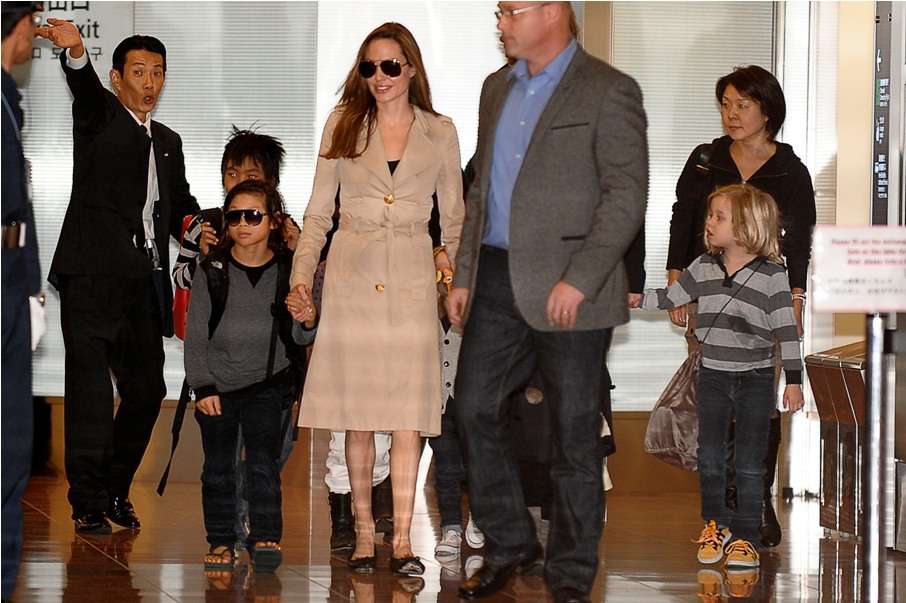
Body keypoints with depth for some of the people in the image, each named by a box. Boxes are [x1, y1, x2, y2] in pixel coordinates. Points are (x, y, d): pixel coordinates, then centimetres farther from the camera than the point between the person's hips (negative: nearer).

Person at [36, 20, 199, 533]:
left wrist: (192, 224, 2)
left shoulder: (169, 141, 22)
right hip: (92, 275, -6)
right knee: (90, 389, -9)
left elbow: (179, 204, 26)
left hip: (144, 280, 6)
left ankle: (116, 492, 18)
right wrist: (76, 52, -40)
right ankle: (89, 503, -7)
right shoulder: (100, 116, 5)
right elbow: (85, 88, -17)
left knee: (147, 389, 5)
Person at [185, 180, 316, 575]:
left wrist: (307, 322, -24)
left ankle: (265, 537, -6)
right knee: (218, 465, 6)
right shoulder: (212, 271, -5)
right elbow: (196, 332, -1)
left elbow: (299, 339, -1)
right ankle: (221, 540, 17)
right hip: (217, 384, 1)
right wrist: (202, 386, -5)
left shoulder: (289, 272, -5)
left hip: (266, 383, -1)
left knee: (262, 460, -10)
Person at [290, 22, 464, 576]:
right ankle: (364, 531, 10)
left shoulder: (441, 133, 9)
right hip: (352, 278, 0)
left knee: (409, 412, -5)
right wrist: (302, 272, -3)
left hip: (412, 280, 0)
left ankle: (403, 539, -3)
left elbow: (454, 218, 12)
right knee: (358, 412, 1)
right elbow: (319, 212, 10)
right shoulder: (342, 126, 8)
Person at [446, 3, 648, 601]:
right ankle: (510, 545, 24)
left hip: (568, 290, -7)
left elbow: (627, 196, -14)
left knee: (575, 433, 2)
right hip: (497, 280, 7)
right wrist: (464, 276, 14)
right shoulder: (498, 88, 15)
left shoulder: (608, 92, -8)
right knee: (475, 408, 8)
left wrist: (578, 281, -20)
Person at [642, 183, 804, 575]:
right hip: (713, 376, 4)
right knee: (709, 456, 7)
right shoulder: (703, 268, 3)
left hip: (755, 379, -4)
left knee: (749, 463, -1)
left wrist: (794, 379, -7)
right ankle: (716, 524, 23)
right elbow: (670, 298, 9)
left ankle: (745, 537, 5)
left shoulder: (771, 274, -8)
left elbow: (786, 328, -6)